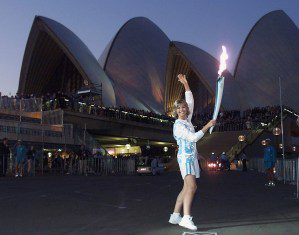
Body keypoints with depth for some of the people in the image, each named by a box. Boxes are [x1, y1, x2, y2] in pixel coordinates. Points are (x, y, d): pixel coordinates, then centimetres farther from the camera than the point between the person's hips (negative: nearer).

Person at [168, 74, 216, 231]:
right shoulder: (178, 125, -11)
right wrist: (207, 126, -12)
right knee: (191, 186, -22)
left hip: (191, 157, 9)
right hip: (185, 157, -9)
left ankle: (175, 216, 13)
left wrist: (185, 84, 12)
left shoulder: (187, 120, 12)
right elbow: (193, 137, -17)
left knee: (187, 188, 9)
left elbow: (191, 101, 15)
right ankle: (186, 218, -29)